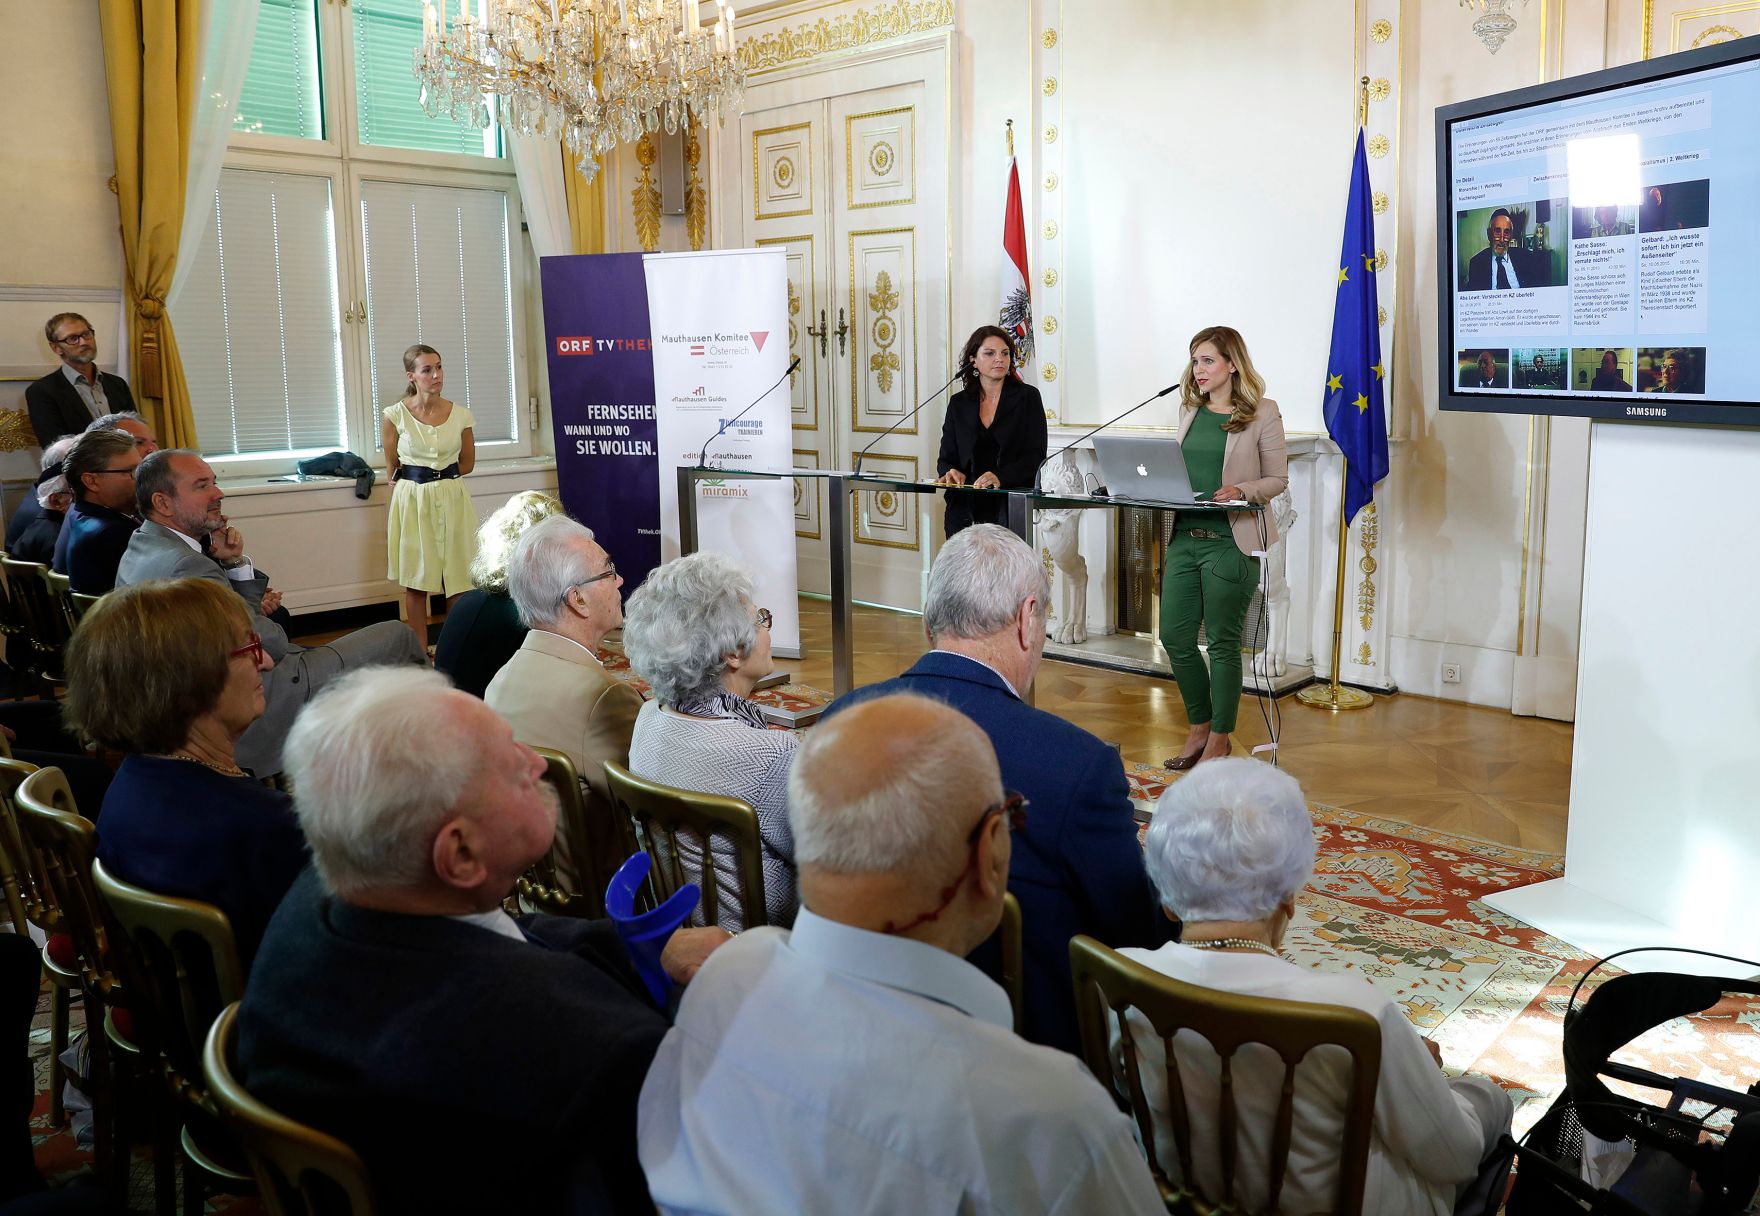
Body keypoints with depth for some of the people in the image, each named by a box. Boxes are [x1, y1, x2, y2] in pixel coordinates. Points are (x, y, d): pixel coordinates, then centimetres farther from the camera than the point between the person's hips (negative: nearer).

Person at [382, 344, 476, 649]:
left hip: (452, 500, 1)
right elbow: (392, 469, 6)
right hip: (411, 501, -1)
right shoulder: (394, 415, -5)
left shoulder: (461, 416, -1)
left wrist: (435, 475, 3)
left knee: (458, 581, 2)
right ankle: (420, 654, 16)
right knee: (415, 584, 6)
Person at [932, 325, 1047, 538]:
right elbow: (946, 458, 15)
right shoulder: (959, 403, 13)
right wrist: (950, 472, -10)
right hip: (965, 510, 3)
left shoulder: (1027, 397, 4)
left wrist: (1000, 477, -20)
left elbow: (1036, 456, -3)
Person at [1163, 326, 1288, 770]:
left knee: (1222, 641, 2)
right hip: (1185, 537, 6)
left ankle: (1219, 738, 17)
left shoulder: (1262, 413, -4)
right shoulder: (1189, 412, 13)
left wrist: (1241, 491, -19)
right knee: (1174, 636, 6)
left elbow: (1278, 479, -2)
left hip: (1231, 542, -6)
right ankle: (1199, 727, 25)